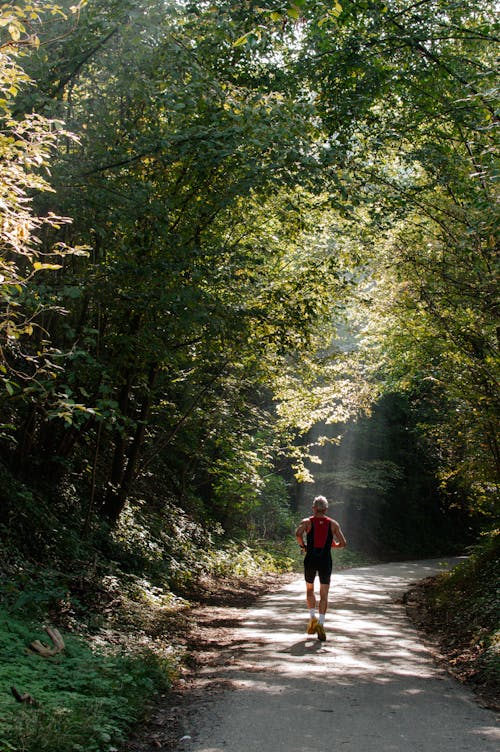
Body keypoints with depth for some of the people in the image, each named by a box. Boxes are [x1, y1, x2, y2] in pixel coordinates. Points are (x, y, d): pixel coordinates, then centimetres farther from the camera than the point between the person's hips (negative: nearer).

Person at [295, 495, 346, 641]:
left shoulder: (307, 522, 2)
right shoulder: (333, 524, 5)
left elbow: (298, 533, -18)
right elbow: (343, 543, -1)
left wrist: (302, 546, -1)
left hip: (310, 559, 0)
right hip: (325, 560, 0)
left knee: (310, 590, 21)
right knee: (324, 595, 3)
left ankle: (313, 617, 7)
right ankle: (321, 624, -11)